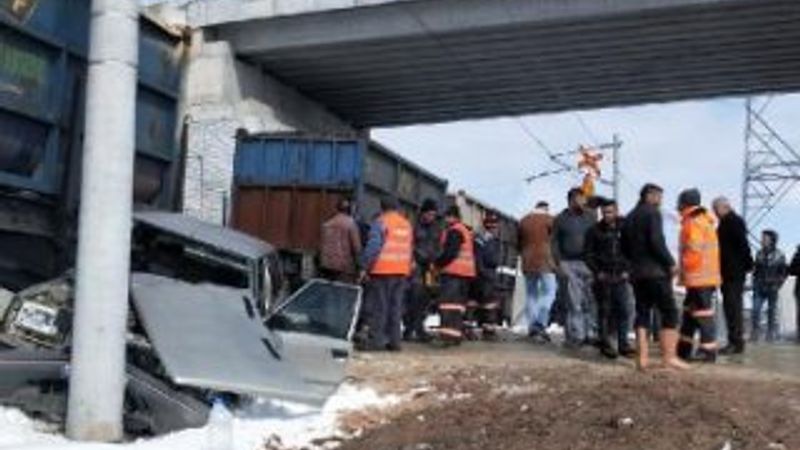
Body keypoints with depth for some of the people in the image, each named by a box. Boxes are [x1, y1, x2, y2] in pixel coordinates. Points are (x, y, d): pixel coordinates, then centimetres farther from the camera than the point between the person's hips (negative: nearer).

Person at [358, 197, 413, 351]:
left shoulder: (381, 222, -7)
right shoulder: (407, 224, 15)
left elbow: (373, 246, -14)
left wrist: (365, 267, -11)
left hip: (383, 270, -6)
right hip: (402, 271, 6)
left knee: (378, 306, -3)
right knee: (396, 307, 10)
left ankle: (375, 340, -4)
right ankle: (394, 340, 11)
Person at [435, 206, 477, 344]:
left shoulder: (454, 231, -10)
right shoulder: (467, 232, 21)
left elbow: (450, 252, -19)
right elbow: (471, 254, 25)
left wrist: (438, 263, -6)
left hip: (453, 271, -10)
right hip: (466, 272, 10)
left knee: (449, 301, -15)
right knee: (459, 301, 13)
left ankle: (449, 332, -26)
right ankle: (457, 334, 15)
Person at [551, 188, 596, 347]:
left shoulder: (590, 216, 11)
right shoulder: (561, 219, 7)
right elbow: (554, 242, 7)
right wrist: (559, 263, -2)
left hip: (588, 263, 2)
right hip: (569, 264, -2)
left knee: (590, 300, 1)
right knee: (574, 301, -5)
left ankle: (589, 333, 7)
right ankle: (576, 335, -2)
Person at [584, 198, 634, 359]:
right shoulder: (595, 231, 1)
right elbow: (589, 255, 4)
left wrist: (627, 270, 0)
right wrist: (597, 272, -6)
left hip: (620, 277, 1)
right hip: (603, 278, -1)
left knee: (623, 310, -1)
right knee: (604, 311, 2)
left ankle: (623, 343, 7)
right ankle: (605, 344, 10)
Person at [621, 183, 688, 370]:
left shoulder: (629, 217, 17)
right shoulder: (653, 213, -7)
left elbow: (624, 248, 18)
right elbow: (657, 242, -18)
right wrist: (670, 263, -11)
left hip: (637, 273, 8)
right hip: (656, 272, -7)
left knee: (642, 313, 9)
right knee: (669, 313, -2)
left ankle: (642, 357, 5)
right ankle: (670, 356, -6)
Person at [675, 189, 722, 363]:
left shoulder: (694, 223, -14)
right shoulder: (706, 221, 18)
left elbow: (694, 251, -20)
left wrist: (685, 269, -9)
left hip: (698, 278, -10)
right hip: (706, 277, 10)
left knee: (702, 314, -6)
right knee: (689, 312, 16)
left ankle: (708, 350, -3)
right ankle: (684, 349, 23)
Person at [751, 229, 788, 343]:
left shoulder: (779, 255, -3)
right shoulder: (759, 254, 9)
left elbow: (783, 273, 0)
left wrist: (777, 284, -8)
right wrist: (755, 281, 8)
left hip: (772, 288, -3)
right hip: (759, 288, 3)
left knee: (772, 311, 4)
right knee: (756, 310, -4)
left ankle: (772, 334, 12)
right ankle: (755, 333, 2)